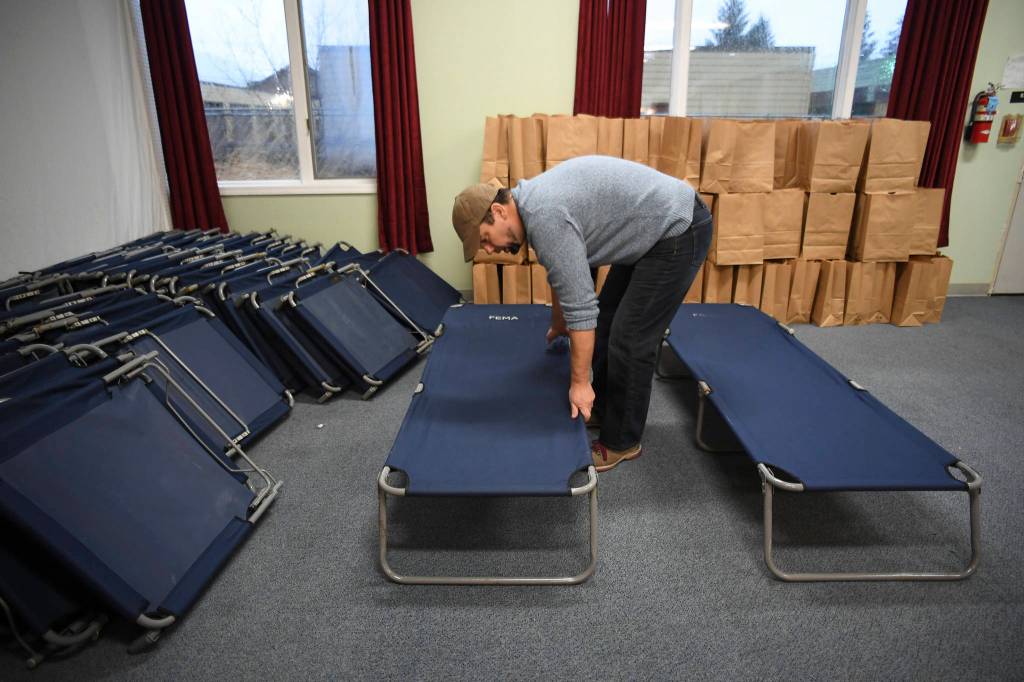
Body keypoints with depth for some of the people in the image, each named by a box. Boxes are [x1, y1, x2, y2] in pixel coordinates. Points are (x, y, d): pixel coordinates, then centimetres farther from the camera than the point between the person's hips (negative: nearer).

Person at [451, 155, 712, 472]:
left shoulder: (545, 217, -26)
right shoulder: (535, 203, 5)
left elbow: (580, 305, -25)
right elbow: (563, 276, 22)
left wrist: (579, 383, -16)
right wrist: (558, 325, 35)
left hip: (679, 230, -10)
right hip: (652, 230, 10)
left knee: (630, 339, -5)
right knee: (607, 323, 15)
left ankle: (621, 441, 11)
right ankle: (603, 411, 30)